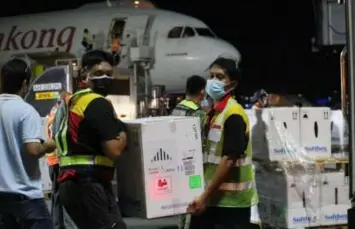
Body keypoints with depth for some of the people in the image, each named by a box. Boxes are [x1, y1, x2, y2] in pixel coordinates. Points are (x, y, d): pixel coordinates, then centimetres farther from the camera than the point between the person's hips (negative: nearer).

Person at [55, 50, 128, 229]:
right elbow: (113, 150, -19)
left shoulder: (74, 101, 19)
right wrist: (123, 135, 1)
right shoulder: (98, 104, -11)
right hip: (88, 183, -10)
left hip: (71, 182, 10)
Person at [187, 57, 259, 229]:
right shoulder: (213, 113, 12)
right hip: (213, 197, 9)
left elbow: (229, 160, -20)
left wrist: (205, 197, -20)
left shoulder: (234, 114, -15)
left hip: (231, 199, -9)